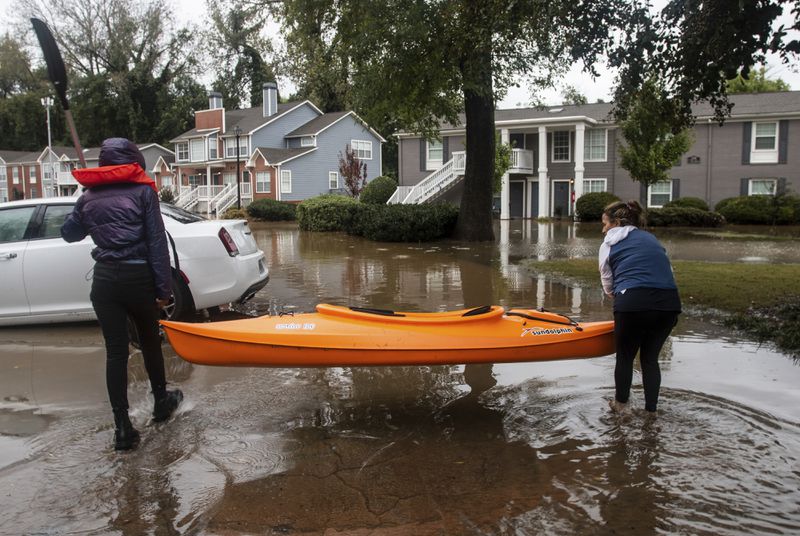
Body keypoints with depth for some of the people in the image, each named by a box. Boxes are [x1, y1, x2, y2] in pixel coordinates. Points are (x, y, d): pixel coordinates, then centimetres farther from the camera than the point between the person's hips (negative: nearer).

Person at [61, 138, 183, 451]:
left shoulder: (88, 197, 8)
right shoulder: (143, 192, -3)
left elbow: (69, 233, 23)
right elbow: (157, 243, -8)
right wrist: (164, 287, -6)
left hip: (104, 280, 2)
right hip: (139, 277, -2)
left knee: (115, 350, 4)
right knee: (150, 341, 18)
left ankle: (123, 428, 2)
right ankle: (161, 402, 36)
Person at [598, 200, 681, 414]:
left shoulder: (610, 243, 12)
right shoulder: (651, 239, 26)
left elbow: (608, 285, 16)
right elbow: (665, 272, 22)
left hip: (633, 302, -4)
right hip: (669, 302, 4)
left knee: (625, 357, 17)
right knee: (650, 358, 21)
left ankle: (620, 404, 33)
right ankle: (651, 409, 25)